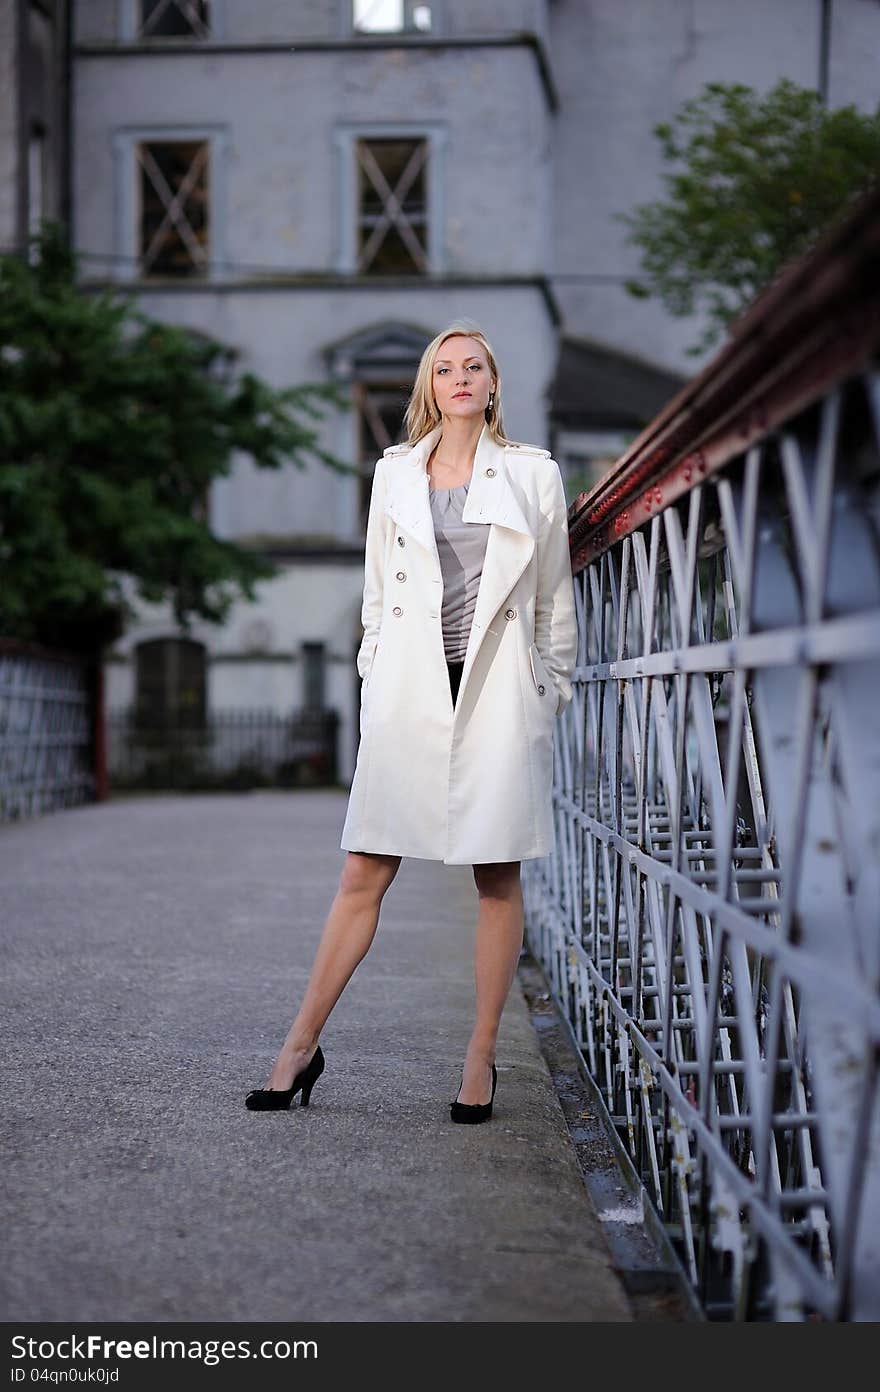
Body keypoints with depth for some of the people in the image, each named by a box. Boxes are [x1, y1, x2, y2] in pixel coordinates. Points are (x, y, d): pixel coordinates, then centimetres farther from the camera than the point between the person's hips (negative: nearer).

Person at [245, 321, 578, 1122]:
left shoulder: (534, 474, 9)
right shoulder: (395, 472, 12)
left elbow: (556, 596, 12)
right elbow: (377, 590, 15)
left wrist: (555, 689, 10)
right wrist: (376, 680, 10)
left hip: (501, 691, -1)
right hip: (411, 689, 1)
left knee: (498, 877, 1)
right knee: (364, 874, -1)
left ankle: (482, 1057, 10)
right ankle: (303, 1046, 6)